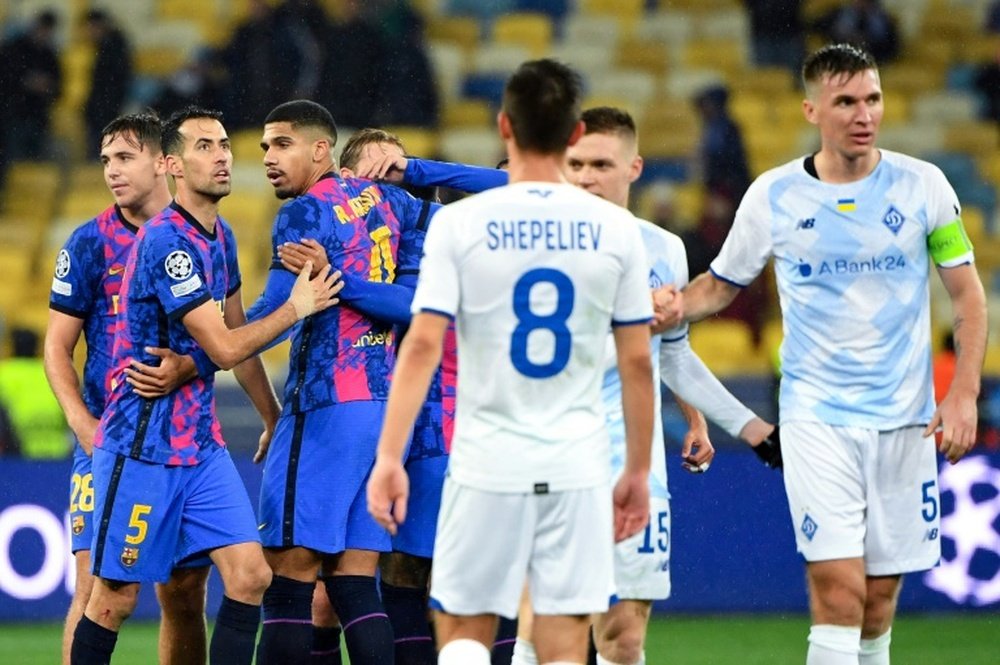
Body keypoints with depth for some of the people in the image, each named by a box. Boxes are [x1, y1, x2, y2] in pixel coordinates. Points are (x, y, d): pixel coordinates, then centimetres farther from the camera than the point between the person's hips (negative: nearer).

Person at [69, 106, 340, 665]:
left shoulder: (221, 237, 11)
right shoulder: (166, 242, -17)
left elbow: (240, 338, 23)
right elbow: (225, 348, -18)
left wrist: (275, 420, 25)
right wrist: (296, 308, -9)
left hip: (201, 445, 8)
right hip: (142, 448, -8)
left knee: (250, 575, -6)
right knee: (115, 599, -1)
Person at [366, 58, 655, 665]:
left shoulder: (460, 223, -4)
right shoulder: (615, 229, 1)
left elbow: (423, 346, -10)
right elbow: (638, 363, 3)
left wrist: (389, 457, -8)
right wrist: (638, 471, 12)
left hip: (486, 465, -1)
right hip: (579, 469, 1)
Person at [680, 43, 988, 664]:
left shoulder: (923, 185, 0)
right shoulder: (773, 195, -1)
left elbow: (968, 293, 6)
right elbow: (719, 286, 13)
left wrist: (964, 393, -5)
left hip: (904, 418, 2)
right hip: (816, 417, -2)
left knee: (879, 602, 5)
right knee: (839, 589, -16)